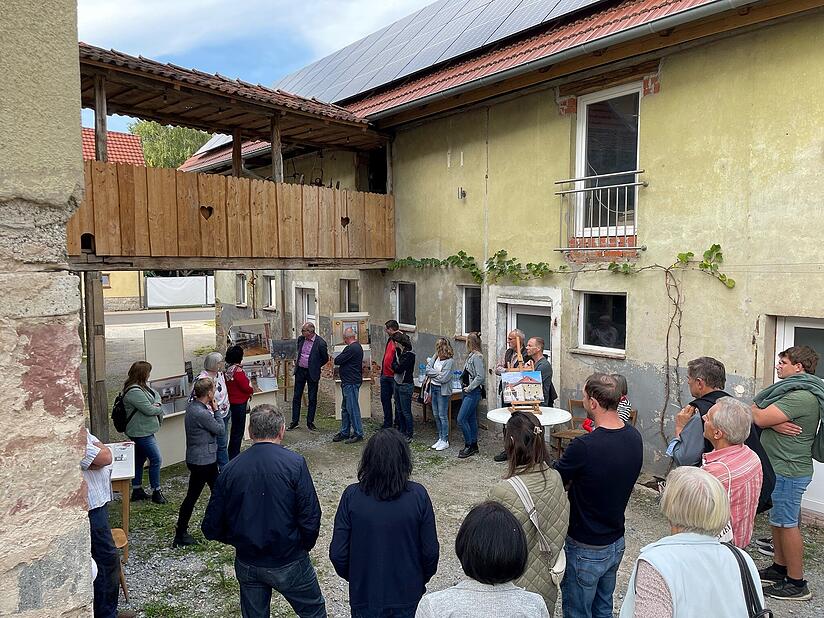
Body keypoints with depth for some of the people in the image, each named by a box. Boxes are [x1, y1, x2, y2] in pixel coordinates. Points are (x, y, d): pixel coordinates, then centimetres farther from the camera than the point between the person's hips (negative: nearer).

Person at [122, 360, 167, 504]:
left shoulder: (143, 386, 7)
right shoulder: (134, 391, -24)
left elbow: (156, 394, 14)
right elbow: (149, 410, -25)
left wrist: (156, 403, -8)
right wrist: (159, 409, -5)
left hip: (143, 431, 11)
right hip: (141, 432, -10)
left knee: (139, 460, 18)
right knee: (156, 460, -5)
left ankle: (137, 490, 29)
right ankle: (156, 492, 5)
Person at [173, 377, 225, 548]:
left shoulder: (192, 406, 1)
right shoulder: (201, 413, -27)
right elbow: (221, 430, -16)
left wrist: (212, 410, -2)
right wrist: (216, 410, -8)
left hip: (206, 460, 10)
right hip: (202, 461, -10)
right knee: (192, 496, 3)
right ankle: (180, 535, 16)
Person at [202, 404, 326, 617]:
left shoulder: (230, 469, -8)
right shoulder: (294, 463, -17)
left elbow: (211, 527, -4)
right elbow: (310, 517, -19)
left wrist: (240, 541, 13)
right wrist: (305, 546, 0)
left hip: (247, 565, 3)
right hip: (289, 563, -3)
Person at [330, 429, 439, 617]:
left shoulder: (352, 496, -18)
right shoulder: (418, 495, -18)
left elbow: (338, 554, -13)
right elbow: (430, 552, -12)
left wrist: (353, 577, 8)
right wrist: (421, 580, 8)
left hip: (365, 596, 0)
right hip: (408, 595, 0)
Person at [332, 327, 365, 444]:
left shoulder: (351, 349, -19)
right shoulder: (358, 347, 14)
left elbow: (337, 361, -15)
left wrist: (340, 356, 2)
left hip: (351, 383, -11)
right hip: (349, 382, 11)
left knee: (352, 408, -4)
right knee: (345, 408, 16)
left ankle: (358, 433, 3)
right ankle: (344, 432, 23)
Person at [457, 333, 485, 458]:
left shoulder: (477, 356, -16)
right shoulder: (470, 356, 12)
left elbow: (480, 377, -22)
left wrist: (469, 388, -16)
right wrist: (465, 386, 6)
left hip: (473, 392, -9)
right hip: (468, 392, 9)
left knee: (461, 419, -10)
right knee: (471, 419, 13)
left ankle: (470, 445, 1)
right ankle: (473, 446, 21)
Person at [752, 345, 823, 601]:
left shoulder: (802, 396, -22)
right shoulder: (793, 389, 12)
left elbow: (759, 418, -24)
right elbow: (764, 416, 4)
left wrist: (754, 410, -3)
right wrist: (774, 423, -17)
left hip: (788, 471, -10)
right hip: (779, 467, 10)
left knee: (787, 524, 1)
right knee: (778, 520, 19)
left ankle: (796, 583, 13)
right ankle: (779, 568, 33)